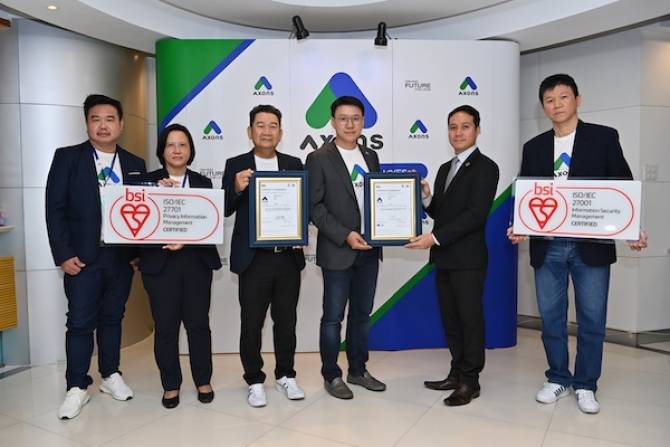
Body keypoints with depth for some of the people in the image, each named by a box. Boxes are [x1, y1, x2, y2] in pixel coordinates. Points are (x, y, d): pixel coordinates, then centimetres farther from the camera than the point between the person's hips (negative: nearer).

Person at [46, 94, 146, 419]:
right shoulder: (67, 158, -1)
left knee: (112, 318, 14)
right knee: (80, 322, 3)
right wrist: (63, 254, -11)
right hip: (82, 257, -3)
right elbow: (55, 209, -5)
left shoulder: (135, 165, 7)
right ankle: (77, 387, 16)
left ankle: (110, 375, 28)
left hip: (121, 256, 3)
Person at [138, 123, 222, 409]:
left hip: (196, 261, 1)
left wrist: (186, 239, -16)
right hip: (159, 262, 0)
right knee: (165, 326, 4)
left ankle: (203, 380, 23)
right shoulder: (149, 181, 5)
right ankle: (170, 385, 21)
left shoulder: (203, 183, 8)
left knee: (198, 323, 6)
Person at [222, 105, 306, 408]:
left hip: (288, 257, 2)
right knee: (251, 324, 7)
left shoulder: (294, 164, 7)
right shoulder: (236, 165, 1)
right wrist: (237, 189, -21)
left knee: (286, 321, 13)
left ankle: (285, 376, 29)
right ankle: (255, 381, 23)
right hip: (254, 259, -2)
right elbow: (224, 210, -3)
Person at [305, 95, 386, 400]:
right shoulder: (319, 159, -5)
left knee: (362, 314, 14)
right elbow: (314, 207, -11)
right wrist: (345, 235, -18)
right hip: (337, 252, -5)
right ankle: (331, 376, 20)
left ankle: (358, 370, 29)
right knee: (333, 317, 5)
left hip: (369, 250, 5)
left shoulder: (371, 157, 12)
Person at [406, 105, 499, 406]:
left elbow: (476, 214, -18)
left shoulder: (485, 167, -8)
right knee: (450, 319, 13)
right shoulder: (445, 168, 16)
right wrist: (426, 198, -5)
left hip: (468, 259, -7)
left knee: (470, 319, 4)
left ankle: (470, 381, 17)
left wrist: (434, 237, -22)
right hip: (443, 258, 7)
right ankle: (457, 373, 26)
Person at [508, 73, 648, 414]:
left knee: (592, 319, 5)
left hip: (591, 245, -2)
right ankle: (558, 379, 25)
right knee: (550, 317, 9)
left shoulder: (604, 137, 2)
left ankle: (585, 385, 22)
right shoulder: (534, 146, 10)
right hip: (547, 247, 2)